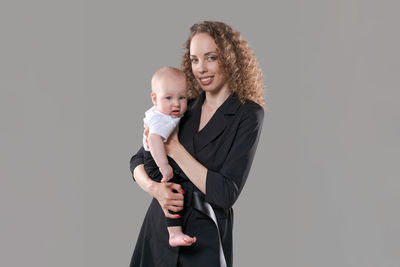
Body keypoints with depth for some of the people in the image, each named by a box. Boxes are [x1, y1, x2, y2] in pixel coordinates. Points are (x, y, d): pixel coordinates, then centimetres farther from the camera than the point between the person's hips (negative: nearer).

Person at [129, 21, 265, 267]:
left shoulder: (247, 115, -10)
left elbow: (226, 194, -17)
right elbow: (138, 160, 7)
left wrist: (175, 149, -15)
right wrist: (153, 186, -14)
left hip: (204, 240, -4)